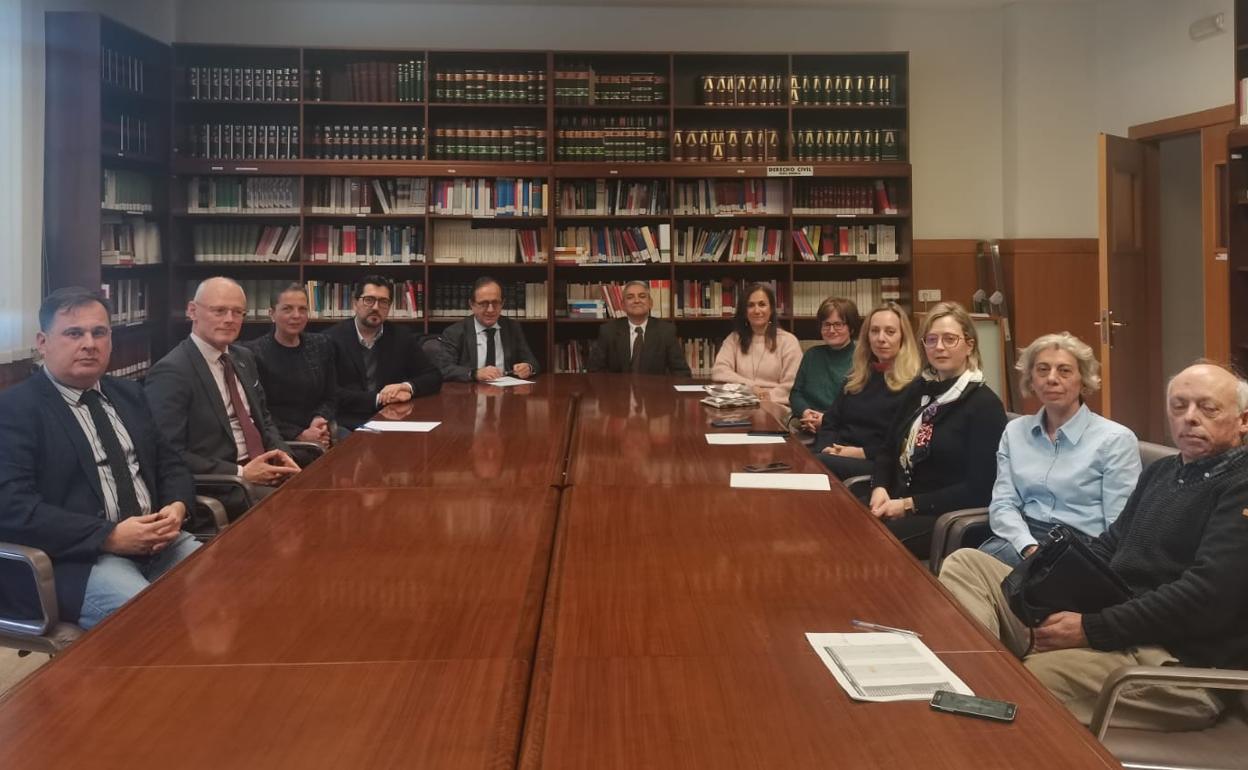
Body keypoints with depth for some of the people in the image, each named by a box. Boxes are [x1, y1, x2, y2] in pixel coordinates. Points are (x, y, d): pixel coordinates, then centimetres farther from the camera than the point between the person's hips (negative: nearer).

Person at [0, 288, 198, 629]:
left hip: (155, 541, 7)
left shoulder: (128, 394, 17)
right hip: (73, 558, -7)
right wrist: (110, 536, -21)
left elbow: (169, 463, 20)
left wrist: (177, 507, -5)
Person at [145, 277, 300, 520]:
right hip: (217, 486, -8)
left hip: (264, 469, 8)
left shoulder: (244, 358, 15)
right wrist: (240, 473, -19)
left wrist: (281, 455, 2)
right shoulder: (171, 372, -11)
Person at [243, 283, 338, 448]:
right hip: (277, 441, -6)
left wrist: (320, 420, -7)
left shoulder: (322, 345, 14)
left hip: (317, 434, 6)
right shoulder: (254, 352, -2)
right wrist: (299, 435, -16)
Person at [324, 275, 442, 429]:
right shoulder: (333, 338, -1)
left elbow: (434, 377, 10)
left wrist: (407, 387, -11)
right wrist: (378, 399, -17)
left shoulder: (402, 337, 8)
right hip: (347, 426, -3)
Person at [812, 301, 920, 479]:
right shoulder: (857, 377, 22)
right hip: (838, 455, 6)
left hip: (880, 464, -6)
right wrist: (826, 448, -3)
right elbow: (830, 422, 19)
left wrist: (863, 453, -14)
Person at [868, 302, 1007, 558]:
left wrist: (910, 504, -16)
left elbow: (978, 488, -13)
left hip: (952, 518, -6)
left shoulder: (985, 405, -6)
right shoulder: (917, 389, 15)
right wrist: (880, 488, -4)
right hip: (897, 506, 6)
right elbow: (888, 450, 18)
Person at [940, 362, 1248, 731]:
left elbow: (1207, 597, -20)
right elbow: (1108, 547, 21)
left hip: (1179, 661, -10)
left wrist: (1092, 628, -19)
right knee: (965, 564, -2)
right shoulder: (1161, 472, 21)